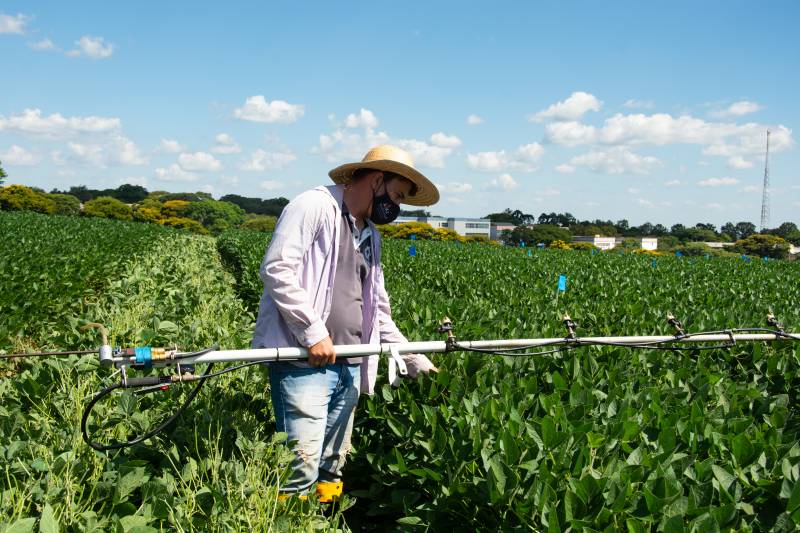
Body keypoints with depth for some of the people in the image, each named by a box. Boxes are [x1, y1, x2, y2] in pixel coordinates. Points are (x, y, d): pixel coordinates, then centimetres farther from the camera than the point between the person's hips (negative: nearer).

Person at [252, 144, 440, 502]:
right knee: (302, 467, -13)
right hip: (304, 362, -8)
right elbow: (276, 268, -15)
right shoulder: (314, 206, -4)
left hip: (349, 368, 8)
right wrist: (314, 332, -18)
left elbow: (378, 311, 27)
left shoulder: (371, 236, 23)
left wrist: (414, 359, 23)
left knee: (332, 468, 11)